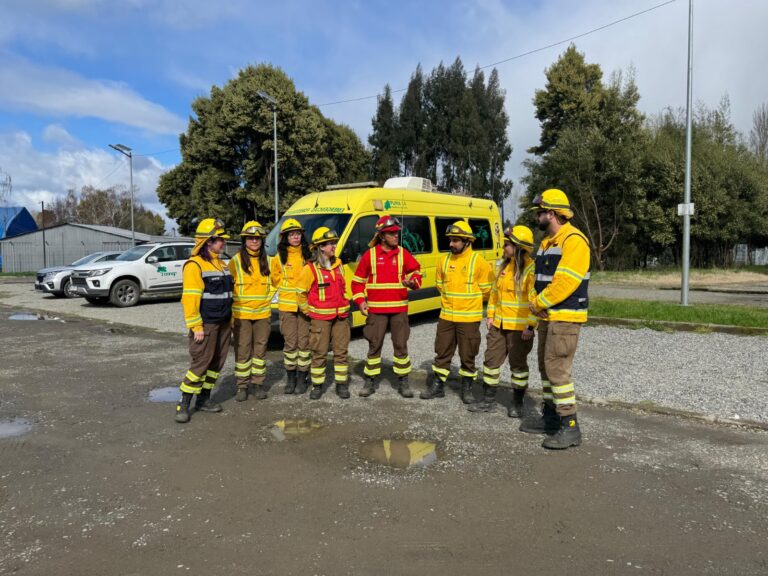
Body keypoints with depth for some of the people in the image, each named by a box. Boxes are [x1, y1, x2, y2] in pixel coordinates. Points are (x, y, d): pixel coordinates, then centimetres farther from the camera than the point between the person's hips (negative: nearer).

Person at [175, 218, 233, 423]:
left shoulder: (221, 264, 15)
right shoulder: (194, 265, -13)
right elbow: (190, 298, -18)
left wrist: (229, 319, 17)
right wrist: (196, 326, -20)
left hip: (223, 323, 8)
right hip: (206, 325, -8)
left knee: (217, 363, 11)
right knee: (201, 363, -7)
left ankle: (204, 399, 23)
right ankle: (183, 404, 3)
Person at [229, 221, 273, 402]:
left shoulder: (267, 261, 7)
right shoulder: (235, 261, -3)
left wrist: (267, 299, 6)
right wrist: (230, 314, -7)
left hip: (263, 314, 3)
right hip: (241, 314, -3)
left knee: (260, 349, 9)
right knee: (242, 351, 2)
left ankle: (258, 383, 21)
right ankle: (242, 386, 13)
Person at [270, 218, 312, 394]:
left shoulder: (308, 254, 3)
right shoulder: (279, 257, 6)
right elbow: (275, 279, 12)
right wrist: (289, 283, 2)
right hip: (287, 305, 1)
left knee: (304, 342, 2)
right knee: (290, 342, 4)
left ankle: (302, 378, 14)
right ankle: (291, 378, 17)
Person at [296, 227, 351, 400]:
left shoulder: (338, 265, 9)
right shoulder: (310, 269, -9)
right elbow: (301, 293, -4)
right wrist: (309, 312, -2)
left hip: (341, 316, 5)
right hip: (320, 317, -5)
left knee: (341, 351, 8)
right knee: (319, 353, 2)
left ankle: (342, 385, 17)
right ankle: (317, 386, 14)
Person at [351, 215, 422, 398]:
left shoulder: (403, 254, 3)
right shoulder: (369, 255, 1)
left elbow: (415, 272, 10)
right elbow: (358, 281, 7)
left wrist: (413, 281, -12)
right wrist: (360, 300, -4)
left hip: (399, 309, 1)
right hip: (376, 309, -1)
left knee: (401, 345, 5)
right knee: (374, 345, 6)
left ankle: (403, 382, 18)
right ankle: (370, 381, 20)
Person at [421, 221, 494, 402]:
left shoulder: (478, 261, -9)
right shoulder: (445, 261, 4)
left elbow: (487, 289, -4)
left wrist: (470, 300, 4)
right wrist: (449, 300, 12)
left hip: (469, 318, -4)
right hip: (446, 316, 4)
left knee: (468, 355, 7)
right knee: (442, 353, 11)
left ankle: (467, 389, 22)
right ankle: (437, 386, 23)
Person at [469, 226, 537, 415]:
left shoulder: (530, 269, -14)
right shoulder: (503, 266, 10)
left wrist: (530, 325, -19)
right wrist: (490, 315, 12)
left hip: (520, 328, -7)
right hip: (498, 325, 7)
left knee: (518, 365, 6)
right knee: (491, 360, 10)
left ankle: (517, 403, 21)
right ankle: (488, 400, 22)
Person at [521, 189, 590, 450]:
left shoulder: (573, 240, -15)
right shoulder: (547, 242, 16)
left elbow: (565, 282, -24)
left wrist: (538, 303, -14)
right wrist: (535, 303, 0)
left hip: (565, 317, -10)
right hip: (547, 316, 10)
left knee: (557, 369, -10)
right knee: (546, 367, 15)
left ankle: (569, 427, 0)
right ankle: (550, 417, 27)